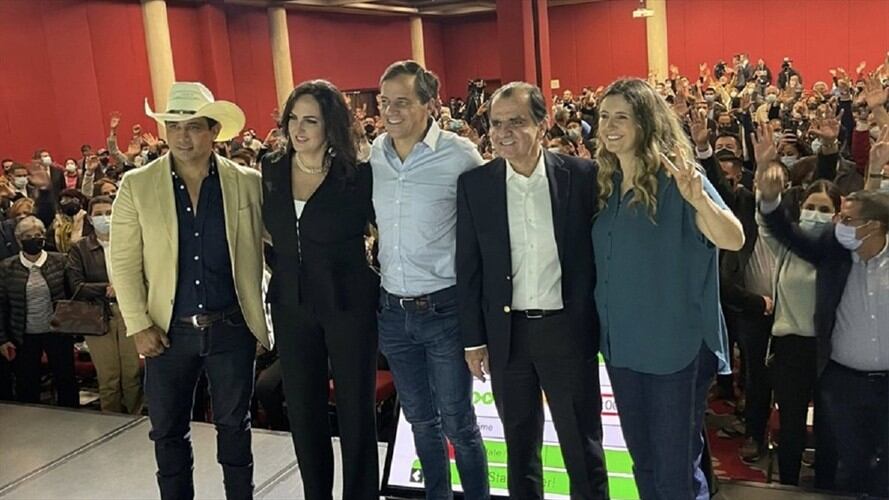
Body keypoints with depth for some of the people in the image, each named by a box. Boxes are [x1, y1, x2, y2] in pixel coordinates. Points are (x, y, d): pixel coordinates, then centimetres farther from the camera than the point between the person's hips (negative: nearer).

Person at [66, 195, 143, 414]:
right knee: (108, 379, 5)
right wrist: (107, 289, -12)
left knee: (133, 376, 1)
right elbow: (76, 286, -4)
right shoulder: (79, 249, 7)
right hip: (98, 318, 0)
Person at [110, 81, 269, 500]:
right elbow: (123, 262, -1)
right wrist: (138, 326, -7)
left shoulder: (248, 182, -2)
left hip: (231, 327, 0)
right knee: (168, 431, 13)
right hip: (168, 331, 1)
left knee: (234, 424, 13)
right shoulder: (136, 185, -2)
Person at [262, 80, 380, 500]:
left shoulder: (357, 176, -11)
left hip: (348, 305, -4)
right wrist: (286, 268, 13)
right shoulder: (272, 171, 3)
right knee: (302, 413, 14)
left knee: (355, 411, 7)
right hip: (291, 306, 5)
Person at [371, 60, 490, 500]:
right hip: (392, 311, 5)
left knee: (458, 423, 6)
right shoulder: (373, 154, 1)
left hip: (445, 309, -4)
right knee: (421, 419, 18)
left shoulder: (459, 155, -12)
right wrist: (382, 273, 12)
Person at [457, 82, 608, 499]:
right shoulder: (474, 183, -2)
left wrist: (601, 323, -1)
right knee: (520, 448, 18)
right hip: (506, 333, 2)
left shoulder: (581, 175, -6)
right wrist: (473, 338, 3)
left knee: (583, 448, 11)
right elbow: (468, 266, 2)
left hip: (567, 329, -1)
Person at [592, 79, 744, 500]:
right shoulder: (605, 184, 5)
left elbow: (734, 240, -25)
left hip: (676, 347, -6)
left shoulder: (675, 180, -13)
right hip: (621, 345, 6)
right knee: (642, 461, 19)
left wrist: (698, 199, -41)